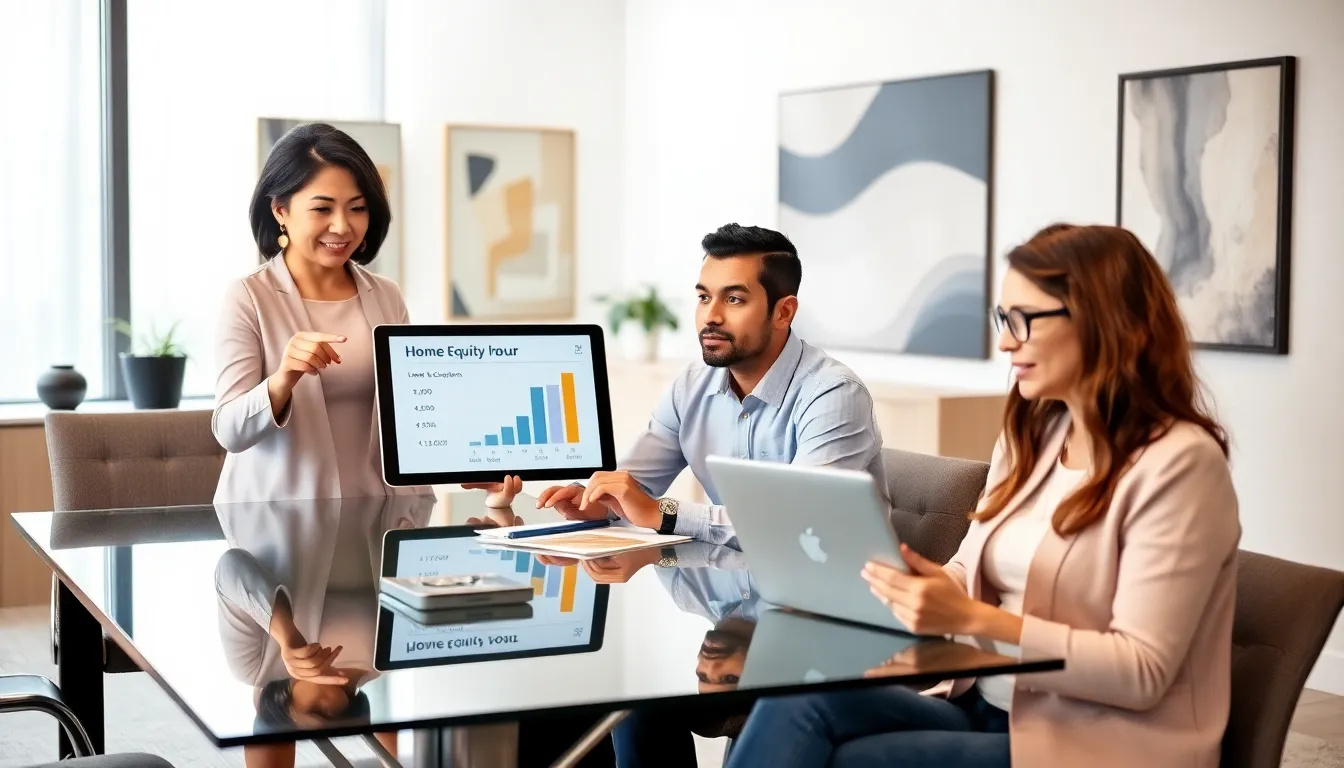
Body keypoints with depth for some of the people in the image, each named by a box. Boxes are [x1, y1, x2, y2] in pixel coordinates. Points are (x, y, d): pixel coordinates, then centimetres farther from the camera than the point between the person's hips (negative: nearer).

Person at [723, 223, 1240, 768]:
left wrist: (973, 619, -24)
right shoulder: (1032, 435, 12)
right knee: (797, 699, -20)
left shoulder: (1178, 462, -12)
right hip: (985, 708, 7)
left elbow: (1141, 672, -18)